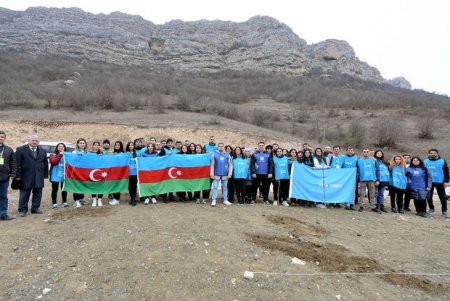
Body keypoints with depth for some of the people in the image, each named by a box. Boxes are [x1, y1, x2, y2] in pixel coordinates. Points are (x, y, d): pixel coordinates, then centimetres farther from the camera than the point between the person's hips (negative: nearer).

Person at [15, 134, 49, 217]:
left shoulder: (43, 151, 12)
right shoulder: (20, 150, -1)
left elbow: (45, 164, 13)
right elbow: (17, 163, -5)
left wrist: (45, 175, 7)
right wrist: (18, 175, -10)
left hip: (39, 177, 4)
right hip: (26, 177, -4)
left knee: (37, 194, 8)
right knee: (24, 194, 4)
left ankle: (35, 208, 19)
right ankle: (22, 210, 13)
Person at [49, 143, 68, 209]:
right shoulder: (53, 154, 6)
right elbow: (53, 161, -12)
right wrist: (60, 155, -16)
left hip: (64, 175, 2)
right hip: (55, 175, -2)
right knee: (55, 189, 1)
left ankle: (64, 202, 17)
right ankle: (54, 203, 9)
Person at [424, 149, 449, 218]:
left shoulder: (442, 161, 1)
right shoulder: (425, 161, 4)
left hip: (440, 182, -1)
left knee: (442, 197, 3)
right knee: (429, 196, 6)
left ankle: (444, 211, 12)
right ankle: (431, 209, 20)